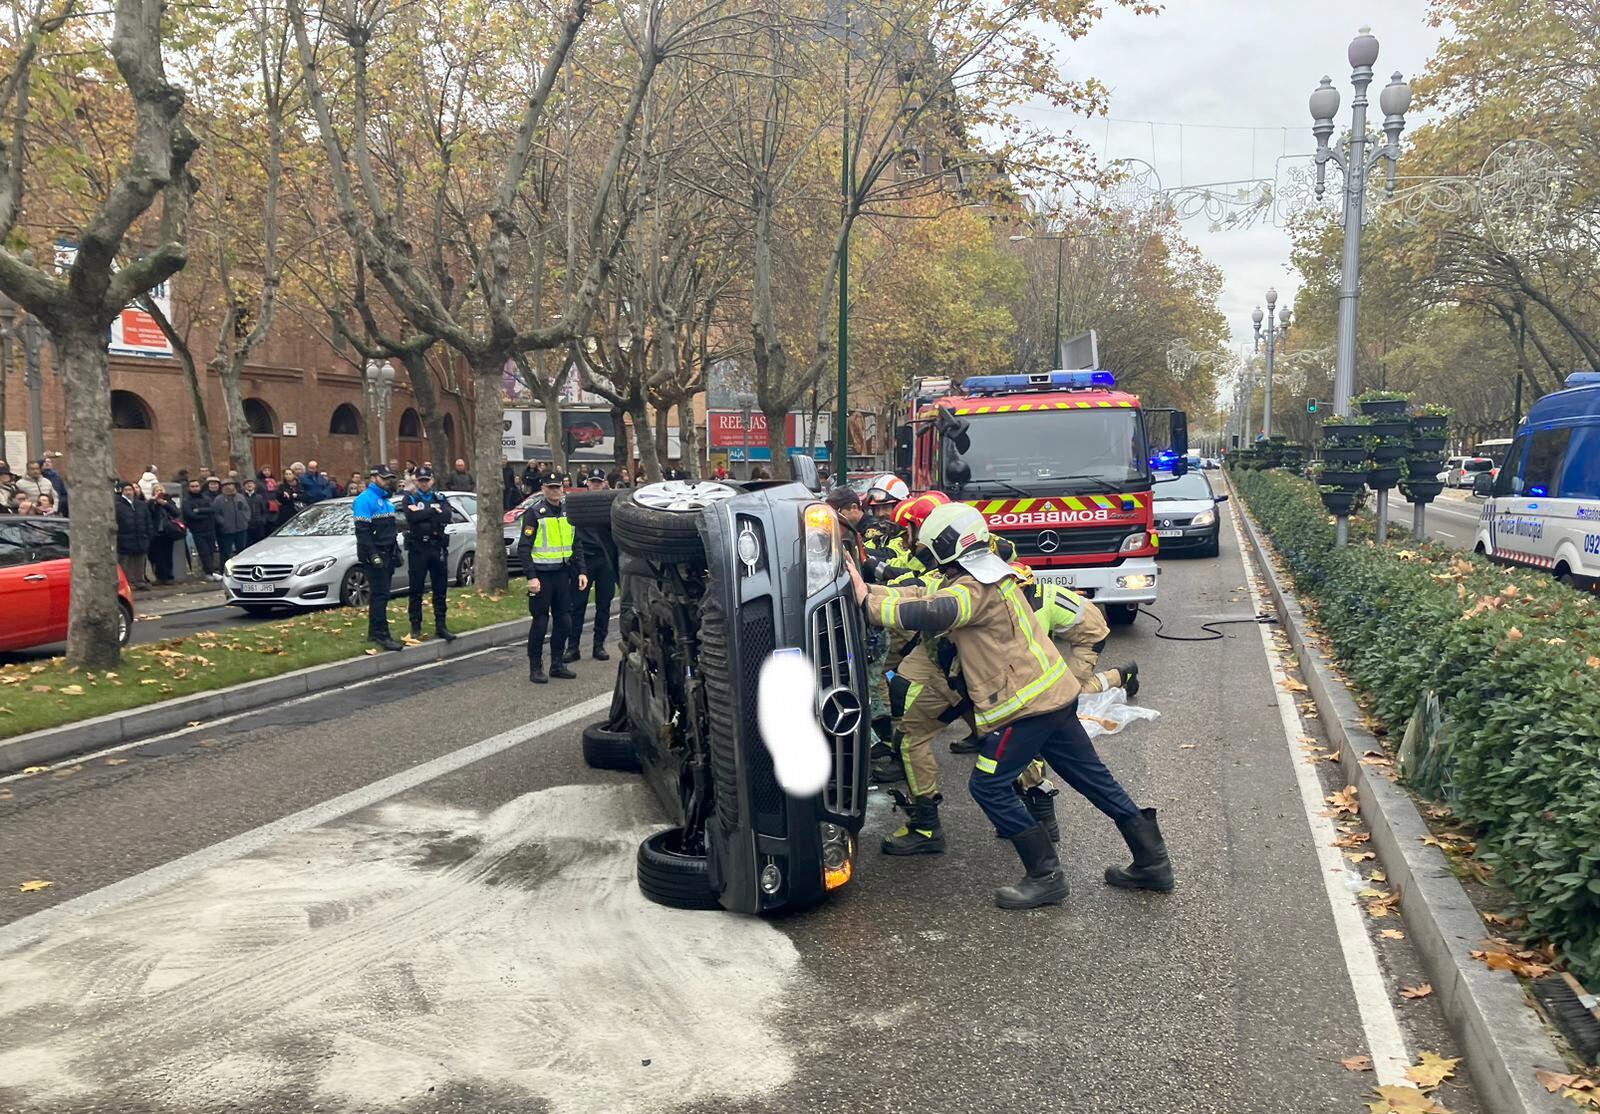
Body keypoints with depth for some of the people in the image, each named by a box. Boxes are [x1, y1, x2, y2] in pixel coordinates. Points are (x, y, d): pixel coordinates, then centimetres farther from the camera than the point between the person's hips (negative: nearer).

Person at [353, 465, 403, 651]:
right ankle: (382, 635, -12)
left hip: (387, 555, 9)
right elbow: (362, 531, -17)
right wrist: (373, 555, -22)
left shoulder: (386, 501, 18)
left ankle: (374, 633, 17)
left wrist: (396, 551, 20)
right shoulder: (365, 499, -10)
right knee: (380, 595, -11)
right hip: (374, 556, -9)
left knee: (380, 595, 11)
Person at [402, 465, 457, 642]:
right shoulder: (410, 498, 5)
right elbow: (412, 516, -15)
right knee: (416, 590, 2)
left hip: (438, 548, 2)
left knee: (440, 590, 5)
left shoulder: (440, 498, 11)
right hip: (417, 548, -2)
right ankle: (416, 626, 9)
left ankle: (440, 626, 10)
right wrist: (434, 511, -9)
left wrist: (424, 517, -13)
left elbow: (446, 516, -9)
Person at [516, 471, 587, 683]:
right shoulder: (534, 512, -7)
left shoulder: (568, 512, 11)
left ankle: (557, 664, 20)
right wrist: (531, 576, -18)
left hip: (562, 573, 6)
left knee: (564, 621, 8)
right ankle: (535, 668, 9)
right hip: (542, 575, -6)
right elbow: (524, 548, -11)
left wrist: (581, 571, 7)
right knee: (540, 622, -2)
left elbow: (576, 545, 17)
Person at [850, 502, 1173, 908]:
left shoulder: (972, 590, -17)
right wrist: (870, 590, 6)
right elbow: (927, 596, 14)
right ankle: (1152, 861, 24)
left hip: (1026, 705, -10)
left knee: (989, 786, -1)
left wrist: (869, 602, -30)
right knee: (1092, 778, 16)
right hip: (1056, 692, 10)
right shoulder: (989, 575, 14)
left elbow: (928, 615, -36)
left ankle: (1045, 876, 3)